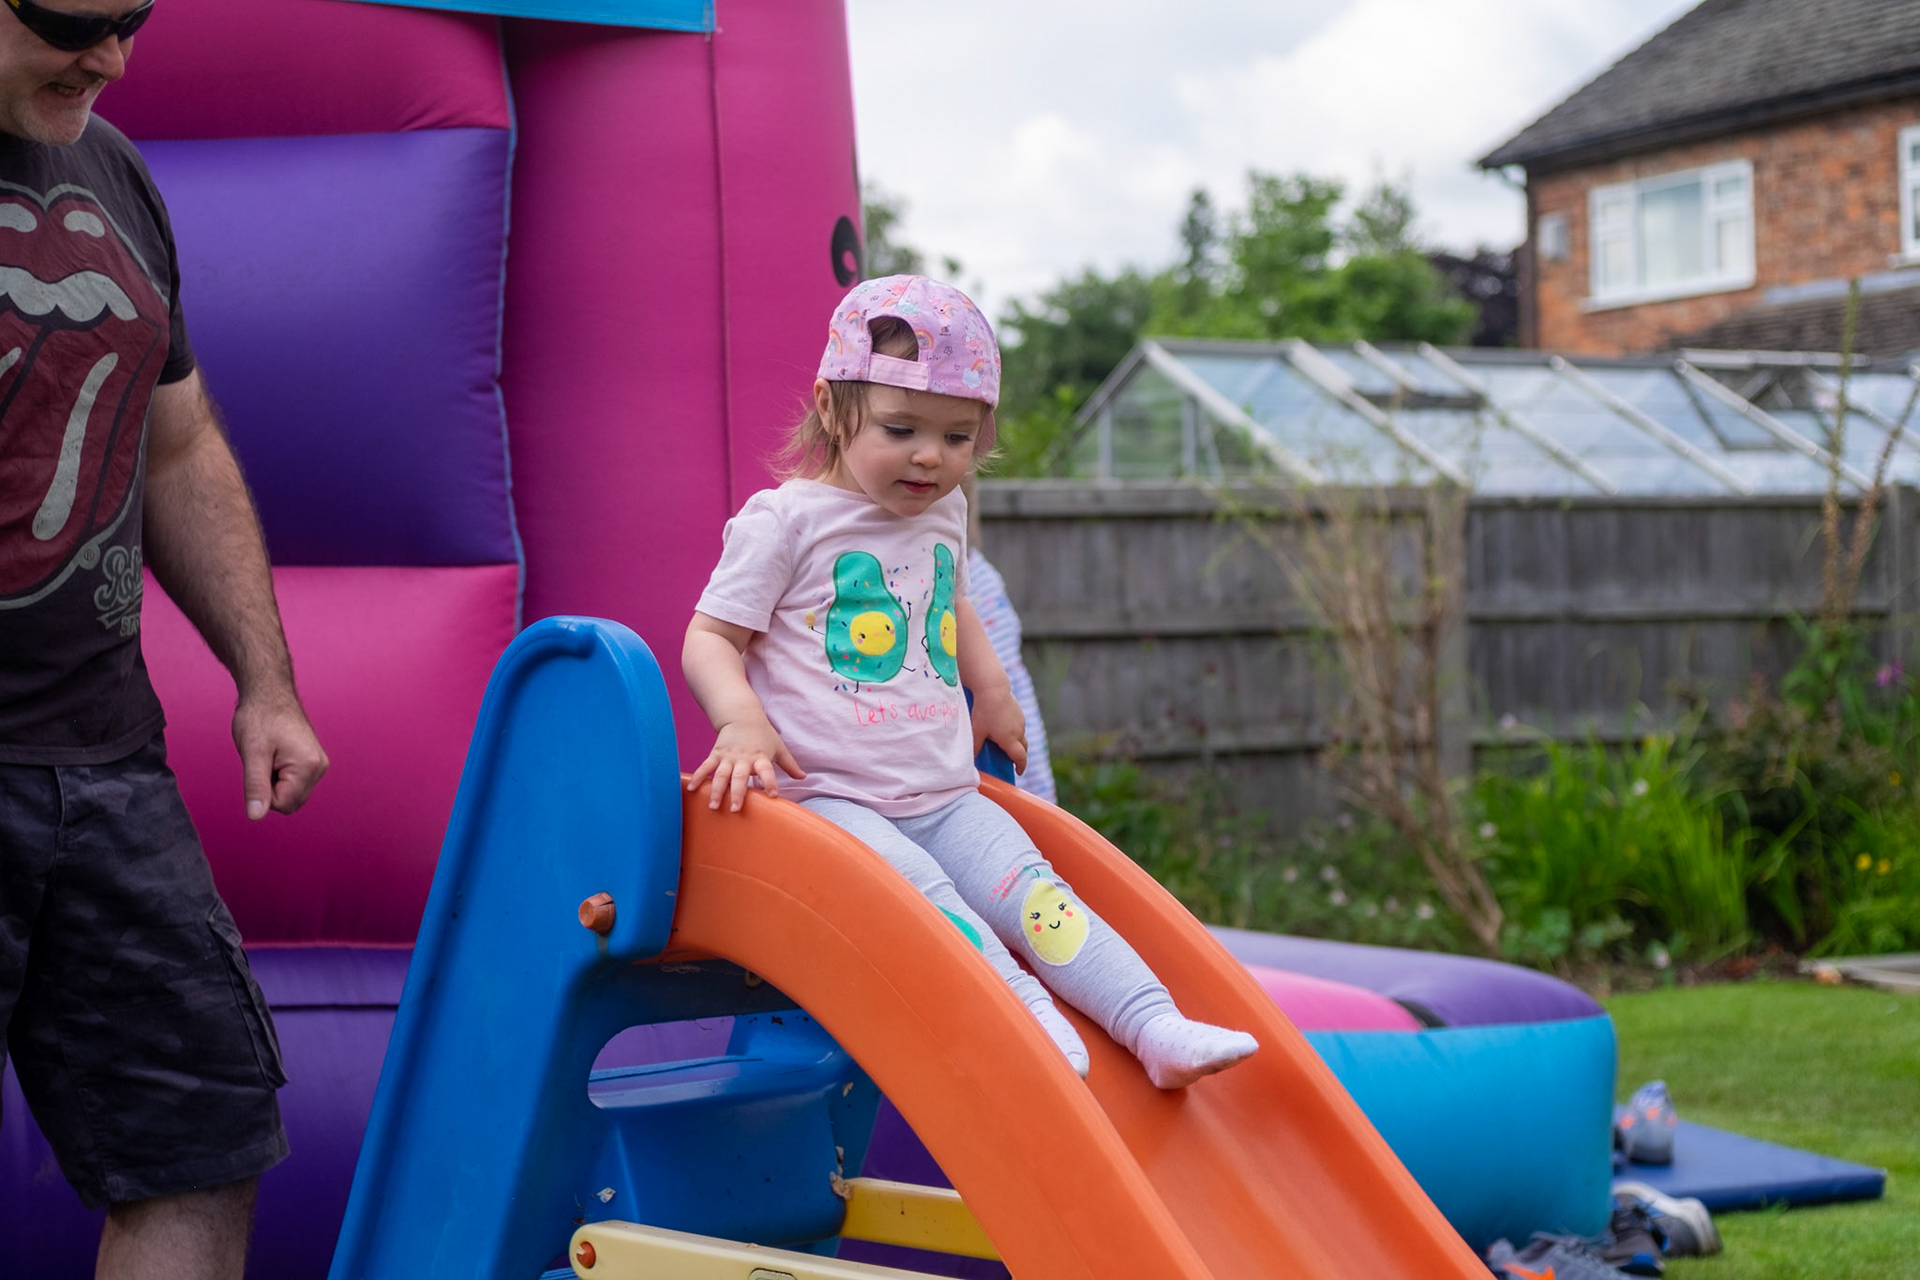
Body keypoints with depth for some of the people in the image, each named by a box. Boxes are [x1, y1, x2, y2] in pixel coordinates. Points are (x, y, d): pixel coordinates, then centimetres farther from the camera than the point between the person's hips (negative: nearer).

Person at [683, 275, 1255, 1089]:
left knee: (1029, 887, -14)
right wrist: (743, 719, -22)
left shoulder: (942, 516, 15)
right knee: (916, 889, -32)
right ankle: (1031, 1018, -40)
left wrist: (992, 692, 27)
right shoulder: (784, 520, -5)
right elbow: (711, 638, -5)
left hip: (943, 797, 5)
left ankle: (1156, 1028, -20)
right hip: (828, 797, -5)